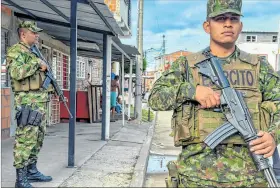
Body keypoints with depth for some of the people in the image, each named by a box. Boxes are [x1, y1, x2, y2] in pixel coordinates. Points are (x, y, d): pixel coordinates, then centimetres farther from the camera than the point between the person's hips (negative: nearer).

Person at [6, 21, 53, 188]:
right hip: (28, 101, -9)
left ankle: (32, 171, 23)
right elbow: (16, 72, -24)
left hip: (40, 101, 10)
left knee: (38, 138, 13)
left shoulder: (34, 53, 21)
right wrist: (37, 63, -18)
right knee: (26, 139, -9)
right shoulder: (16, 50, -7)